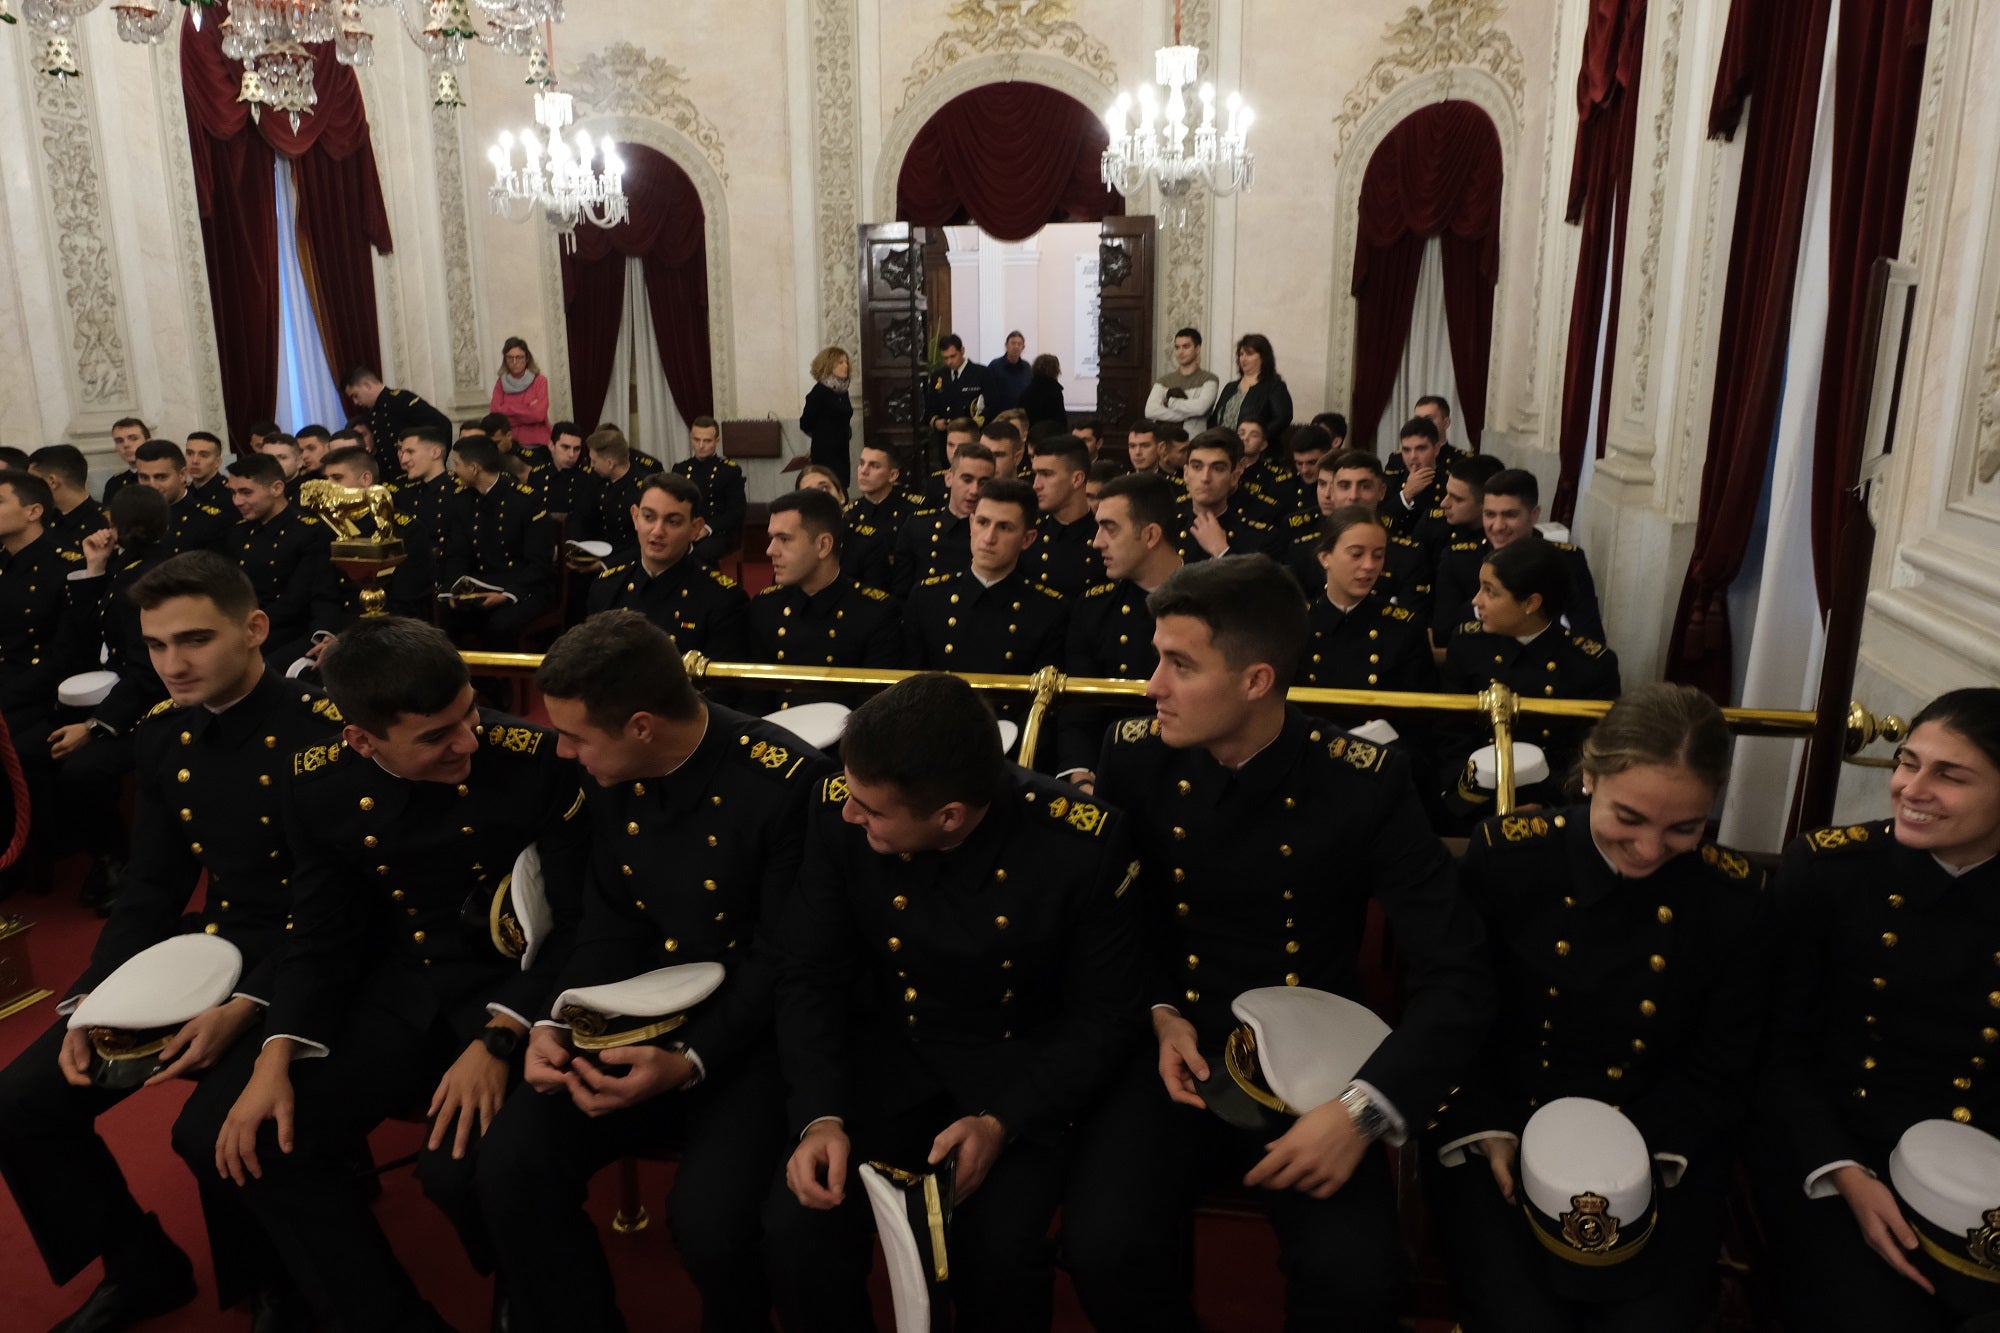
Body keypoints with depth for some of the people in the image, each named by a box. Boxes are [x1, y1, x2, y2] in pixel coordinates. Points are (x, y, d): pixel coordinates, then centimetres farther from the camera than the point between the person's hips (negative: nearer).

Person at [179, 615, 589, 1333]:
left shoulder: (541, 761, -20)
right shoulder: (318, 783, -6)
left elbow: (577, 927, -15)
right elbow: (322, 941, 4)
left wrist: (496, 1039, -27)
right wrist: (275, 1058, -11)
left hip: (514, 991, -5)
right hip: (398, 990, 5)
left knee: (464, 1165, -29)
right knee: (219, 1135, -8)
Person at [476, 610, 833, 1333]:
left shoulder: (789, 782, -21)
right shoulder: (608, 776, -1)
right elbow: (609, 926, 4)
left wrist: (689, 1061, -27)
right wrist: (554, 1022, -13)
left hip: (748, 1032, -5)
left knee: (709, 1217, -25)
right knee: (510, 1164, -15)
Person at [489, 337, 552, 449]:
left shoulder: (540, 381, -1)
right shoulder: (501, 383, 8)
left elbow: (539, 414, -11)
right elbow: (495, 413, -4)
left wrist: (507, 409, -4)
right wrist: (528, 409, -8)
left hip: (537, 444, -2)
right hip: (508, 444, 2)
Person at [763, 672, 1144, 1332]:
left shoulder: (1085, 843, -23)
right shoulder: (838, 813, -16)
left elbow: (1102, 1017, -13)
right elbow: (808, 977, -7)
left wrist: (1002, 1122, -26)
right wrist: (821, 1116, -21)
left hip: (1020, 1066, -2)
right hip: (887, 1051, 2)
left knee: (999, 1247, -26)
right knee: (796, 1227, -20)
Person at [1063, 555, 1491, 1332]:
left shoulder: (1364, 784, -15)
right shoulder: (1135, 756, -7)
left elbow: (1456, 974, -15)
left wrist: (1366, 1109, -27)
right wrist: (1154, 1012, -10)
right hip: (1173, 1047, 2)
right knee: (1105, 1244, -23)